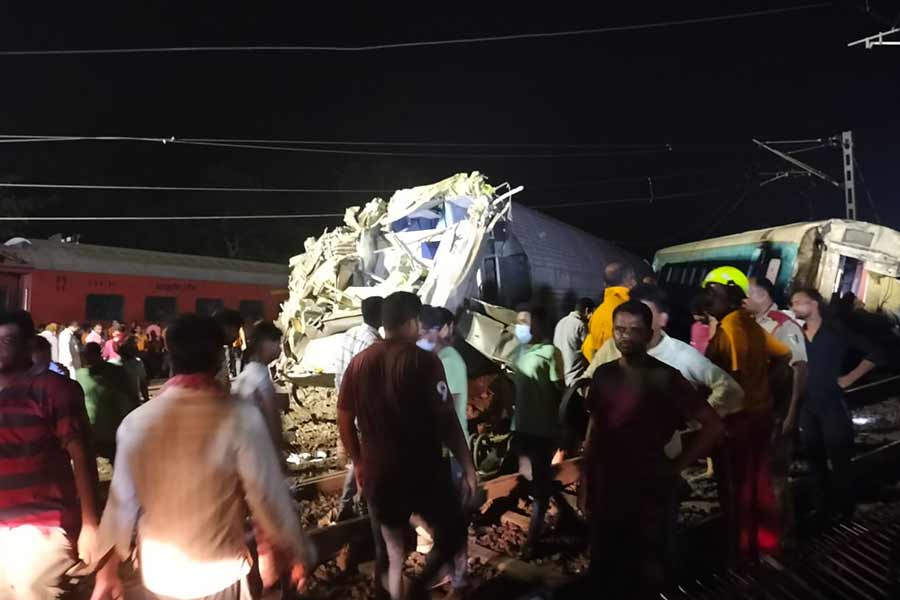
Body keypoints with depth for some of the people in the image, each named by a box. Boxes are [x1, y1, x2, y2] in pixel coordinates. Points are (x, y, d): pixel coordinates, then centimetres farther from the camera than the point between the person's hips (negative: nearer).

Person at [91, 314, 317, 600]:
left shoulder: (136, 421, -9)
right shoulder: (240, 418, -21)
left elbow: (121, 500, -2)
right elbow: (268, 498, -15)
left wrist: (107, 569, 12)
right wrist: (299, 554, 0)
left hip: (157, 575, 5)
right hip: (218, 576, -4)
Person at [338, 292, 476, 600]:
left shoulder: (359, 363, 4)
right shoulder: (424, 360, -12)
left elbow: (344, 420, 9)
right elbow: (446, 421, -15)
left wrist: (358, 464, 19)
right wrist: (468, 466, -7)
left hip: (377, 474, 5)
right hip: (424, 472, -5)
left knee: (389, 551, 20)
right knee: (453, 533, 15)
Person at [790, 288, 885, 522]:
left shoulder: (836, 332, -5)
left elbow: (874, 354, -3)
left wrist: (849, 378, -5)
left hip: (832, 405, -4)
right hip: (805, 406, 4)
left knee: (839, 460, 4)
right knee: (815, 460, 13)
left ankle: (844, 510, 21)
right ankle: (823, 509, 27)